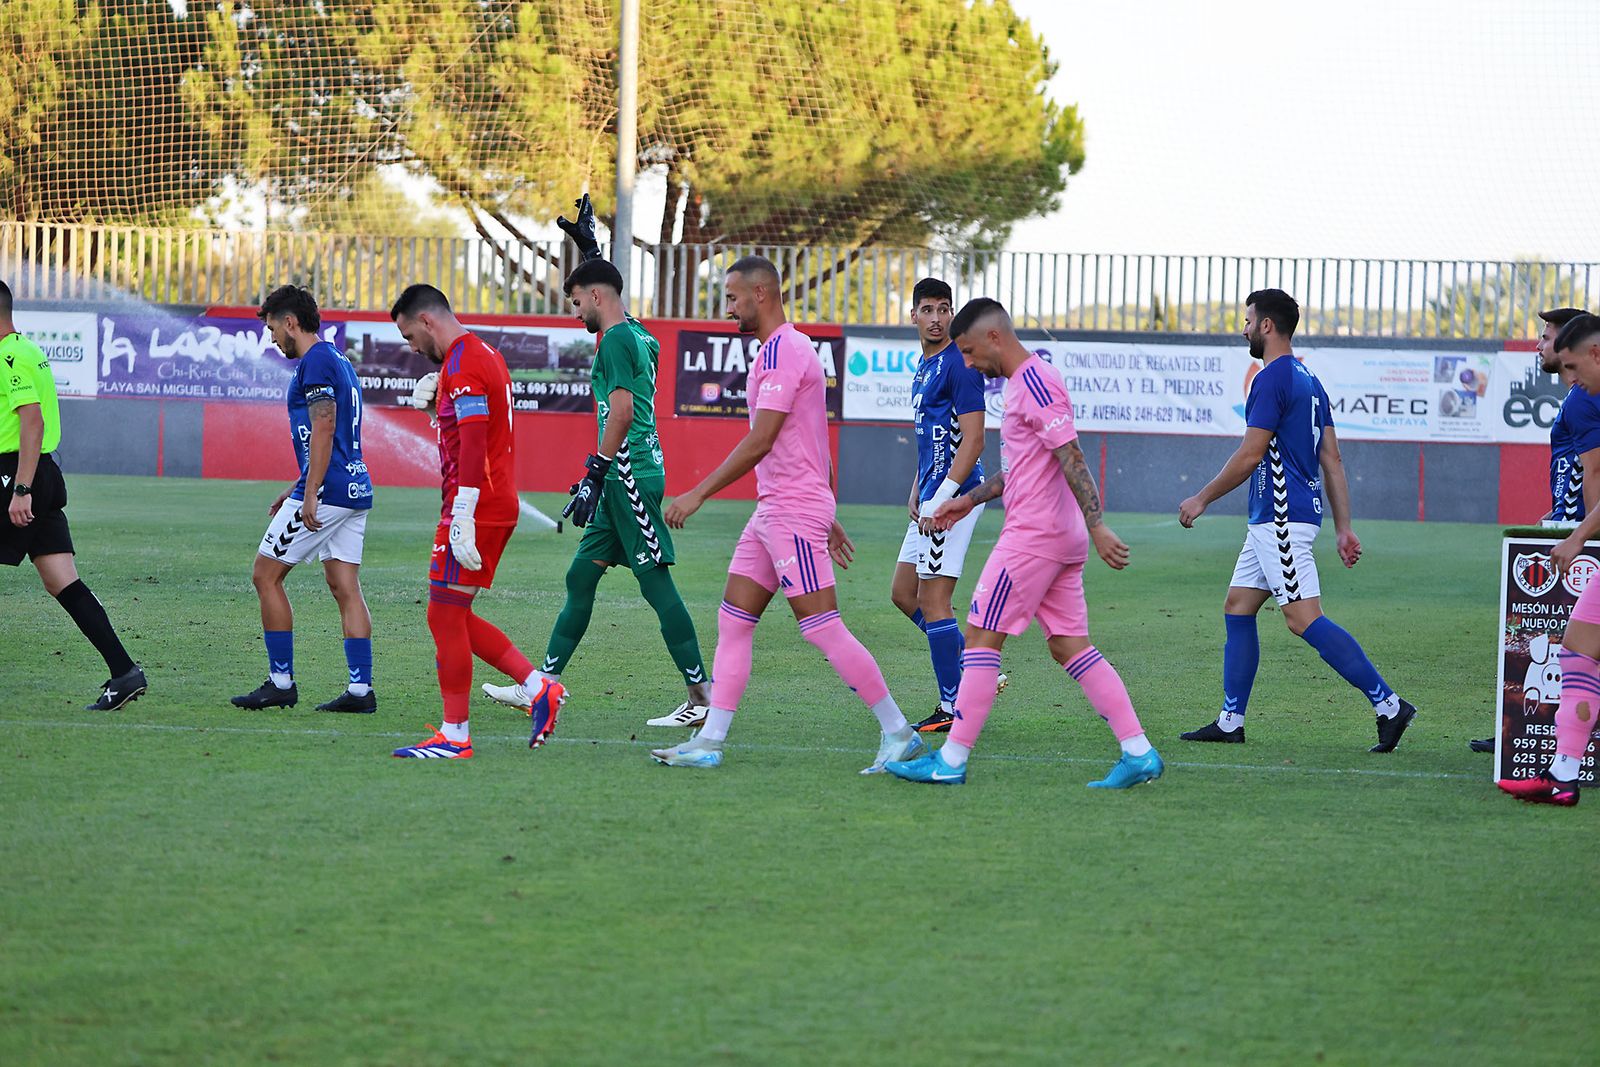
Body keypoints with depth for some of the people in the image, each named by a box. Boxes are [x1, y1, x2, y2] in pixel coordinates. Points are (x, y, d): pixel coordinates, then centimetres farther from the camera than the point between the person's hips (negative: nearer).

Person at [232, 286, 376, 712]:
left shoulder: (315, 362, -11)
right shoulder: (338, 361, 20)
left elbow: (324, 429, -20)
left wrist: (310, 496, -22)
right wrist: (295, 492, 27)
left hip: (327, 491, -9)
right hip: (355, 489, 9)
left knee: (266, 576, -1)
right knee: (345, 587, 6)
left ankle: (281, 681, 0)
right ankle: (361, 689, 1)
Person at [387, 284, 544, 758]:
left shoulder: (462, 364, -15)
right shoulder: (485, 354, 17)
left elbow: (474, 444, -23)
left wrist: (463, 519, -26)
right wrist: (437, 394, 9)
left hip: (475, 506, -10)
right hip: (500, 505, 10)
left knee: (445, 617, -4)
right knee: (453, 617, 15)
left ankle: (454, 736, -1)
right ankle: (538, 686, 12)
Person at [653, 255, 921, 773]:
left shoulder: (783, 351, -15)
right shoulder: (785, 350, 18)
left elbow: (759, 441, -21)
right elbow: (815, 445, 22)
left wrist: (699, 493, -17)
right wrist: (827, 516, 25)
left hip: (795, 514, -10)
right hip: (772, 511, 10)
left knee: (822, 628, -9)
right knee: (733, 620, 5)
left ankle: (898, 732, -2)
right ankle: (709, 742, 4)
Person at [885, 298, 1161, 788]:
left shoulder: (1035, 384, -14)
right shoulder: (1023, 382, 18)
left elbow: (1072, 459, -21)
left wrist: (1097, 527, -25)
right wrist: (972, 499, 28)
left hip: (1032, 535, -10)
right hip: (1060, 537, 10)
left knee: (981, 636, -5)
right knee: (1069, 645, 7)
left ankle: (951, 761, -2)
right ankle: (1139, 752, 2)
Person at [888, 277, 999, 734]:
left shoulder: (959, 366, -14)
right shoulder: (924, 366, 16)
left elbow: (972, 441, -19)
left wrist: (939, 501, -22)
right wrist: (916, 492, 16)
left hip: (955, 493, -10)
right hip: (932, 496, 10)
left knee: (933, 599, -8)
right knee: (904, 594, 14)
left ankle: (954, 708, -3)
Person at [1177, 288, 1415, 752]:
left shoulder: (1271, 380, -13)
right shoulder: (1308, 381, 17)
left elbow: (1250, 455, -16)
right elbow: (1333, 461, 16)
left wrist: (1201, 499, -5)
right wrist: (1344, 527, 16)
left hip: (1282, 517, -10)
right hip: (1272, 519, 10)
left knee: (1304, 618, -13)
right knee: (1237, 608, 13)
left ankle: (1388, 705, -16)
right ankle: (1230, 722, 14)